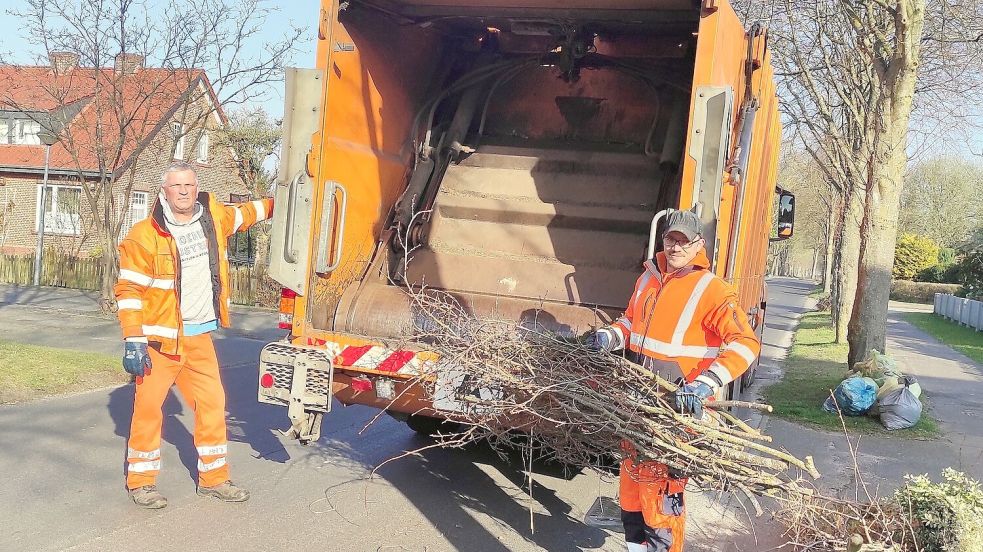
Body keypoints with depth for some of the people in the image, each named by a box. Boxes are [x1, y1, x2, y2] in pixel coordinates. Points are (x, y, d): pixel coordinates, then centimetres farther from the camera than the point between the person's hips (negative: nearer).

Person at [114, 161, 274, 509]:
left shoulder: (213, 216, 5)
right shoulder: (144, 236, -11)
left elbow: (243, 214, 28)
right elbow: (129, 290, -11)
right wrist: (133, 342, -15)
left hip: (200, 337, 5)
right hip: (160, 339, -5)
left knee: (212, 404, 9)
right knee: (148, 407, 0)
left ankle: (213, 478, 23)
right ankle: (141, 482, 17)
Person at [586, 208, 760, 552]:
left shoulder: (710, 289, -12)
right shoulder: (649, 277, 9)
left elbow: (746, 344, -20)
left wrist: (704, 385, -30)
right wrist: (610, 337, 1)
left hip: (677, 407, -7)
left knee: (662, 484, -2)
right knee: (632, 472, 18)